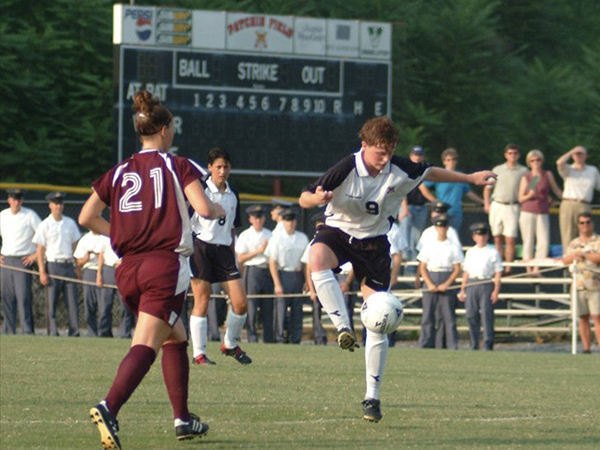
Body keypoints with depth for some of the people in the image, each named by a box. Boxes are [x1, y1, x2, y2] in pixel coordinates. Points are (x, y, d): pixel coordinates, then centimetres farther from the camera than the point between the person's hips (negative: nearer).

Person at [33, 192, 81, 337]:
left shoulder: (70, 223, 12)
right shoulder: (45, 225, 0)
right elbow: (40, 249, -2)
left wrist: (78, 265, 12)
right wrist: (42, 272, -9)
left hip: (68, 265, 4)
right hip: (53, 266, -3)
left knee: (73, 301, -1)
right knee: (52, 302, -3)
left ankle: (74, 331, 0)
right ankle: (53, 332, -1)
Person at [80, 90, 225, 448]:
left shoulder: (120, 172, 12)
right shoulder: (178, 166, -1)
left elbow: (86, 217, 11)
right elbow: (203, 209, -11)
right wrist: (219, 210, 11)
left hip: (128, 269, 6)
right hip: (165, 265, -6)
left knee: (176, 338, 23)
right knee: (145, 346, -14)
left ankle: (183, 418, 24)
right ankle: (109, 408, -35)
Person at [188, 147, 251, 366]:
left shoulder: (233, 195, 13)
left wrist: (232, 255, 18)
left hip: (224, 250, 5)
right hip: (201, 247, -5)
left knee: (240, 303, -2)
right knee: (202, 302, -6)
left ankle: (230, 345, 19)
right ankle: (199, 353, 2)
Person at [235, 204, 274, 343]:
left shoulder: (270, 235, 15)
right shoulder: (245, 236, 4)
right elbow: (240, 259, -3)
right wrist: (259, 251, -7)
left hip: (268, 270, 3)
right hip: (252, 270, -3)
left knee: (268, 307, 3)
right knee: (251, 306, -10)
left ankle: (269, 338, 7)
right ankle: (252, 337, -8)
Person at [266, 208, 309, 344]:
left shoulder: (303, 238, 10)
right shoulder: (277, 238, -2)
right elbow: (272, 262, -4)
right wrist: (277, 284, -11)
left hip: (298, 275, 4)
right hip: (282, 275, -4)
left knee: (297, 311, 4)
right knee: (281, 308, -8)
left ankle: (295, 340, 9)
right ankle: (280, 338, -3)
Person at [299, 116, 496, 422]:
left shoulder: (400, 171, -11)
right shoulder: (345, 170, -21)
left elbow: (430, 173, 11)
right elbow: (304, 199, -16)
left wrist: (470, 178, 17)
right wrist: (317, 198, -40)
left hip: (374, 243, 2)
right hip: (338, 232, -2)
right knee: (317, 256, -41)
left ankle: (372, 396, 6)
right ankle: (343, 327, -40)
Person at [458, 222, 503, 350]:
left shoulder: (493, 253, 5)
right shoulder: (470, 252, 17)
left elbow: (498, 274, 1)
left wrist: (496, 291, -8)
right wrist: (462, 290, 13)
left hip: (486, 285, -4)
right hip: (471, 286, 4)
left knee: (487, 315, -9)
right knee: (471, 316, 3)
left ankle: (488, 344, -9)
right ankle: (474, 345, 10)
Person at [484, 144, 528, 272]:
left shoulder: (523, 171, 5)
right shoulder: (497, 170, 11)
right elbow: (488, 188, 16)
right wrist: (486, 203, 4)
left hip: (512, 207, -3)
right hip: (496, 206, 3)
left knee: (510, 240, -10)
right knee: (497, 239, 5)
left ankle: (508, 268, -8)